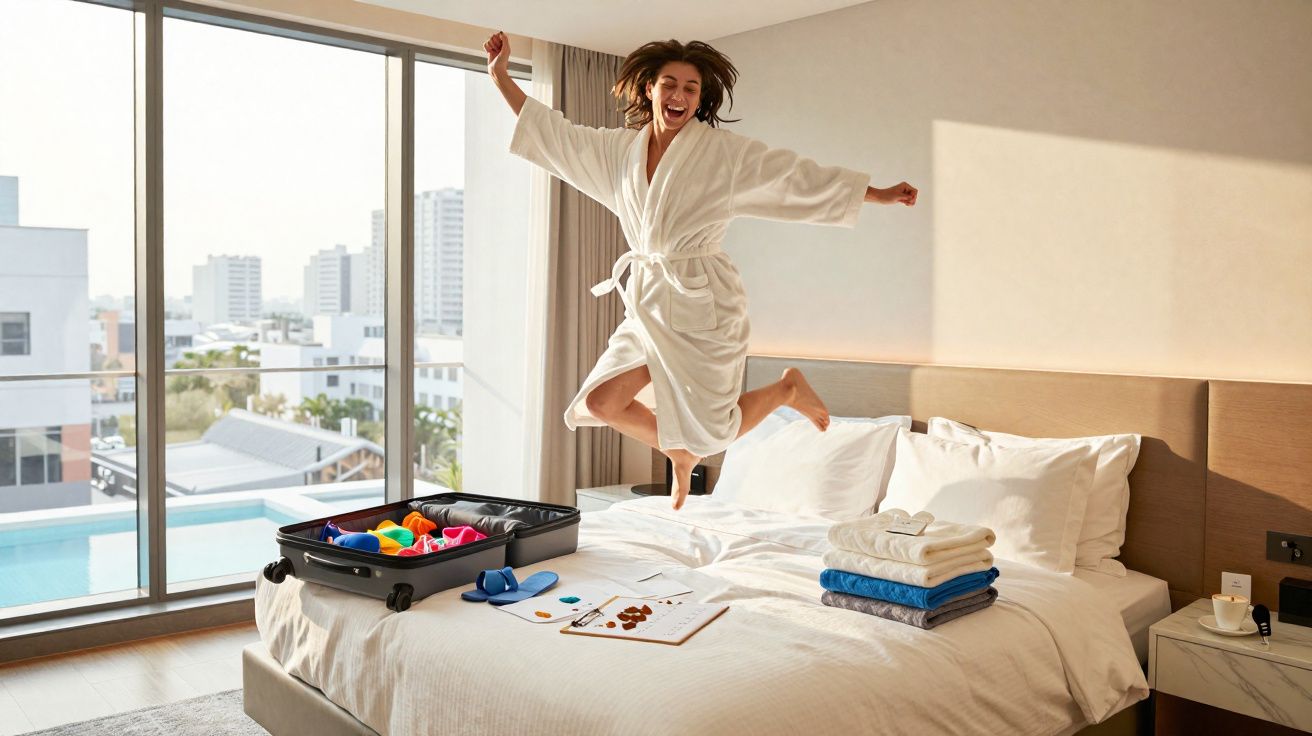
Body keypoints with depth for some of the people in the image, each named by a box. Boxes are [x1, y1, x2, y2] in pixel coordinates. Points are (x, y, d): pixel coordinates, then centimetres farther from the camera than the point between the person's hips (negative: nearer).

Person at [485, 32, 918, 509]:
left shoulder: (725, 151, -5)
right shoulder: (620, 148, 8)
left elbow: (802, 176, -3)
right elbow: (554, 134, 13)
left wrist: (880, 195, -3)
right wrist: (501, 75, 8)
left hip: (702, 302, -5)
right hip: (648, 303, 5)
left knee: (712, 432, -5)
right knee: (599, 403, 1)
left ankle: (787, 389, 25)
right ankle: (679, 452, 28)